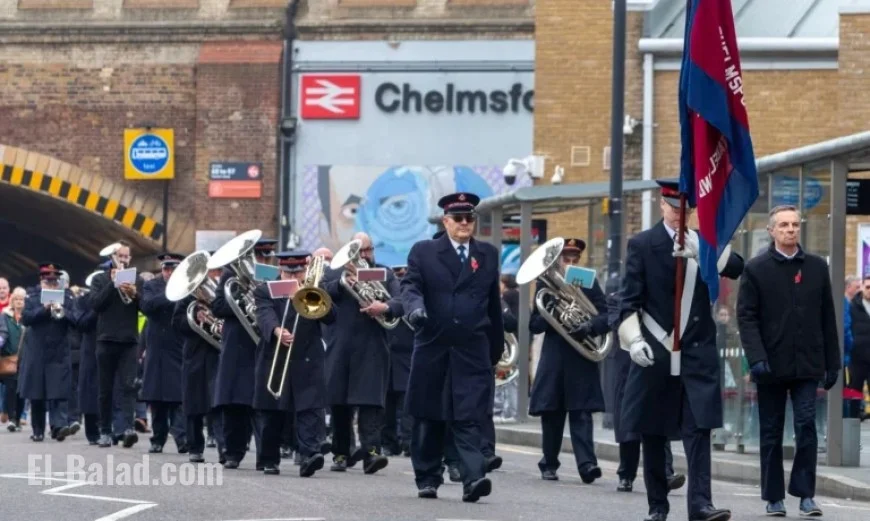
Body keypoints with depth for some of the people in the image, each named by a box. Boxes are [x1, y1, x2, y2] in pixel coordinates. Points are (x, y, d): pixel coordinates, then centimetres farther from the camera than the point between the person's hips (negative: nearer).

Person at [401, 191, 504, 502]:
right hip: (432, 349, 0)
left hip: (472, 352, 0)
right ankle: (427, 479, 18)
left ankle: (473, 479, -21)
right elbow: (410, 286, -5)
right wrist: (415, 306, -28)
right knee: (429, 419, 8)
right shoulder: (423, 252, 6)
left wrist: (496, 348, 15)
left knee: (468, 419, -11)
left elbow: (494, 304, 14)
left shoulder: (489, 255, 12)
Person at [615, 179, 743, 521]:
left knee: (699, 428, -9)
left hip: (697, 352, 1)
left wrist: (701, 252, -22)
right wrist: (634, 339, -14)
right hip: (655, 352, -1)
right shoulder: (642, 245, 3)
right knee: (652, 432, 5)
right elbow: (629, 299, -1)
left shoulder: (703, 243, 10)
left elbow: (735, 268, -7)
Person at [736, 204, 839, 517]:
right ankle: (774, 497, 12)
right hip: (771, 363, -1)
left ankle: (805, 494, -3)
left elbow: (828, 318, 9)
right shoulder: (756, 269, 1)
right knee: (771, 432, 5)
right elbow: (746, 317, -4)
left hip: (807, 364, 1)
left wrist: (832, 363, 6)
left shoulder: (817, 268, 8)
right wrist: (756, 359, -16)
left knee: (806, 426, -9)